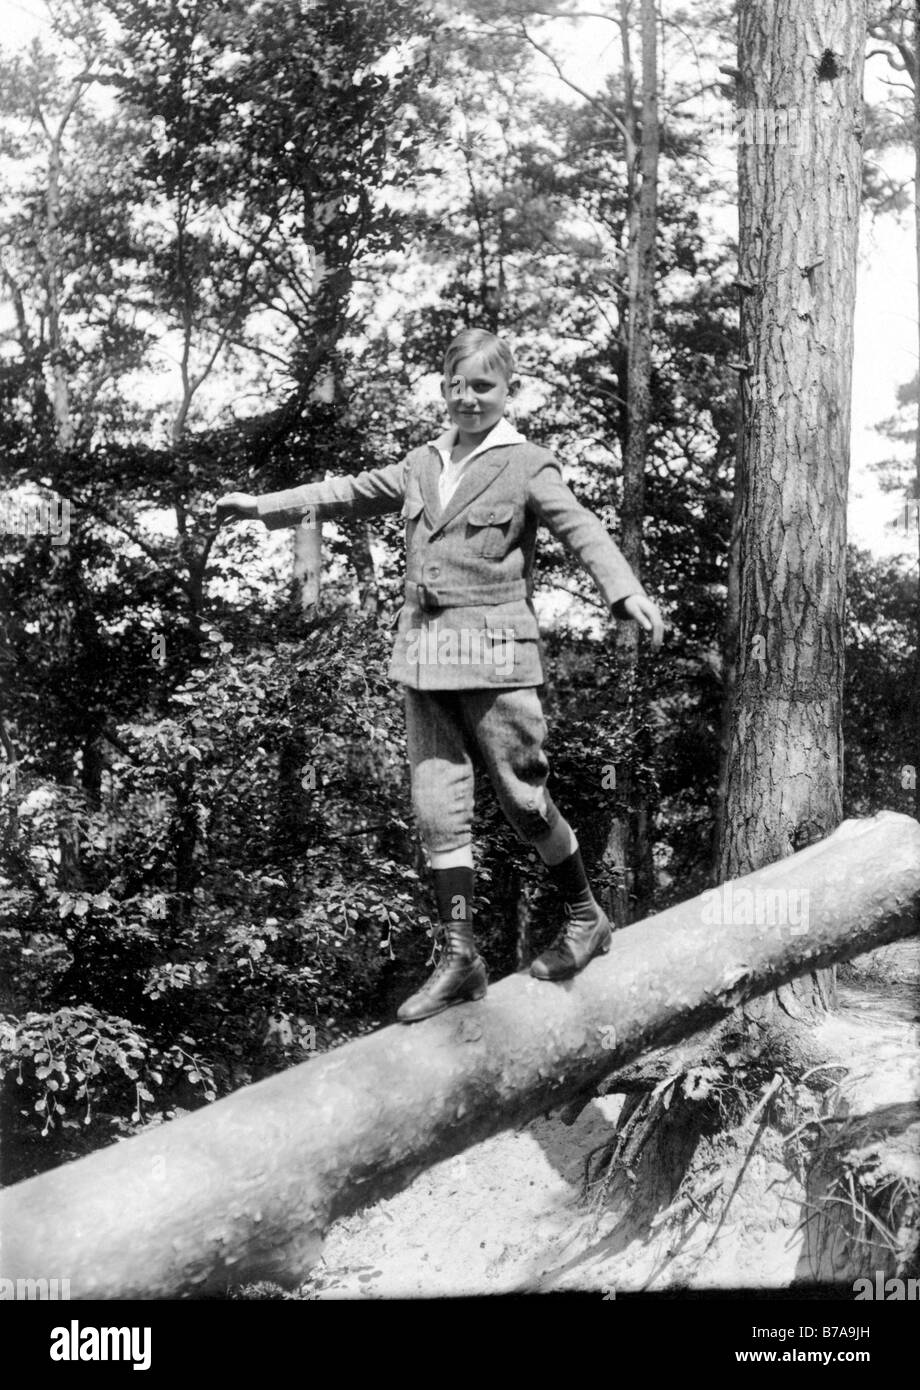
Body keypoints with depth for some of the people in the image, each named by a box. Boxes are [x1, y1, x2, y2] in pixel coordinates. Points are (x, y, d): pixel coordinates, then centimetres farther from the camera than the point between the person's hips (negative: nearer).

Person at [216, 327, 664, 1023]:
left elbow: (582, 528, -14)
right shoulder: (423, 464, 16)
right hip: (425, 653, 6)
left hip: (494, 652, -5)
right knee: (438, 808, 3)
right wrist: (263, 504, 27)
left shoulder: (527, 465, 0)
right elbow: (349, 493, 26)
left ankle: (586, 917, 24)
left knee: (523, 795, 1)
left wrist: (627, 591, -31)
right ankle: (460, 958, 9)